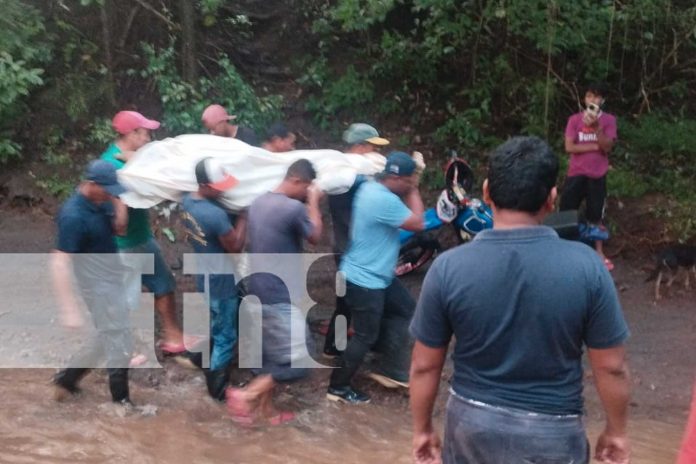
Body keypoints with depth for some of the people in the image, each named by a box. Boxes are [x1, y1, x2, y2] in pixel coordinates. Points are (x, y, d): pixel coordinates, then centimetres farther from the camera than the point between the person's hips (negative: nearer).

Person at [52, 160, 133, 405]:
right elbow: (59, 264, -27)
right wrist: (69, 309, -30)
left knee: (108, 337, 21)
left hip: (111, 279, 9)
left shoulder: (100, 201, -1)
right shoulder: (73, 216, -25)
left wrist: (117, 203, -5)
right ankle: (121, 399, 19)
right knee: (118, 340, 2)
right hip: (99, 284, -9)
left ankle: (67, 377, 32)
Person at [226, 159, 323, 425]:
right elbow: (315, 237, -3)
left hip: (259, 291, 9)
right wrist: (314, 203, 6)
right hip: (281, 297, -9)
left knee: (270, 353, 19)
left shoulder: (259, 202, 6)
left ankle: (265, 408, 28)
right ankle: (245, 397, -1)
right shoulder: (294, 208, -20)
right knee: (297, 363, -2)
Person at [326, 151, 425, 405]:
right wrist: (413, 190, -11)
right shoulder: (384, 200, -29)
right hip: (365, 281, -10)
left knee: (405, 310, 19)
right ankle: (338, 387, 20)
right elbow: (417, 223, -20)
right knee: (366, 337, 3)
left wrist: (409, 191, -1)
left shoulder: (371, 187, 2)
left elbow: (402, 208, 14)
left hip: (378, 275, 10)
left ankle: (390, 369, 27)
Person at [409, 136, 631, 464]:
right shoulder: (585, 266, -17)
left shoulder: (448, 268, -15)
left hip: (472, 424, 1)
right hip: (551, 432, -1)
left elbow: (424, 366, -7)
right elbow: (611, 367, -8)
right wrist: (616, 431, 8)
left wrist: (422, 429, 8)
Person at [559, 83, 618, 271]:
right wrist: (595, 146, -14)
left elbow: (607, 147, -12)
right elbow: (569, 147, -10)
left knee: (596, 215, 8)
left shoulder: (609, 120, -1)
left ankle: (599, 253, 19)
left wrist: (596, 126, -25)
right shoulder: (575, 119, -1)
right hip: (576, 173, 0)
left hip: (597, 174, 0)